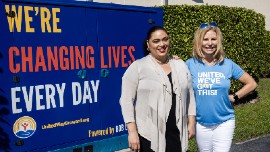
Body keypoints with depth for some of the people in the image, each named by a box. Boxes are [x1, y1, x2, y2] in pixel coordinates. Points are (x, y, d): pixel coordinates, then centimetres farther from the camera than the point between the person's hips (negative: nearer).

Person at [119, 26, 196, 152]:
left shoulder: (181, 65, 11)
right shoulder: (137, 67, -5)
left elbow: (190, 95, 14)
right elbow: (127, 100, -8)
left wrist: (191, 123, 9)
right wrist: (132, 131, -14)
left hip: (177, 134, 4)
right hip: (148, 135, -4)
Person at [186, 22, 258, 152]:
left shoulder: (228, 64, -3)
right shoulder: (190, 64, -5)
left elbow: (251, 84, 5)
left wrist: (234, 97, -1)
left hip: (224, 123, 0)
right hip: (201, 123, 1)